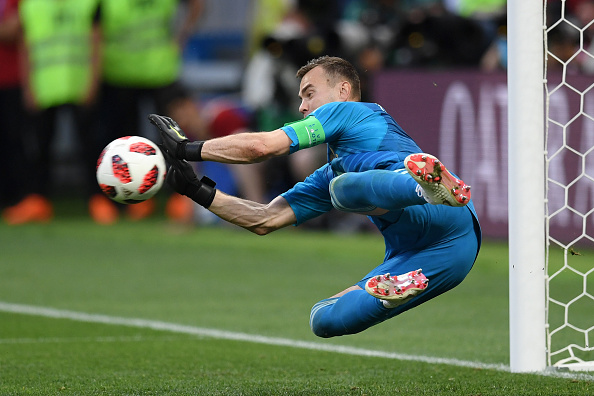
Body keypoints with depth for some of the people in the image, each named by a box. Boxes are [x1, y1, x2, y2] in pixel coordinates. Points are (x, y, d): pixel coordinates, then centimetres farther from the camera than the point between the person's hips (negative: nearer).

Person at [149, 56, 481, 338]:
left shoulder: (349, 111, 15)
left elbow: (263, 146, 8)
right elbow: (266, 220, 34)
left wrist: (190, 149, 16)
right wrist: (199, 192, 28)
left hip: (445, 220, -8)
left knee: (344, 186, -32)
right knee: (325, 320, -1)